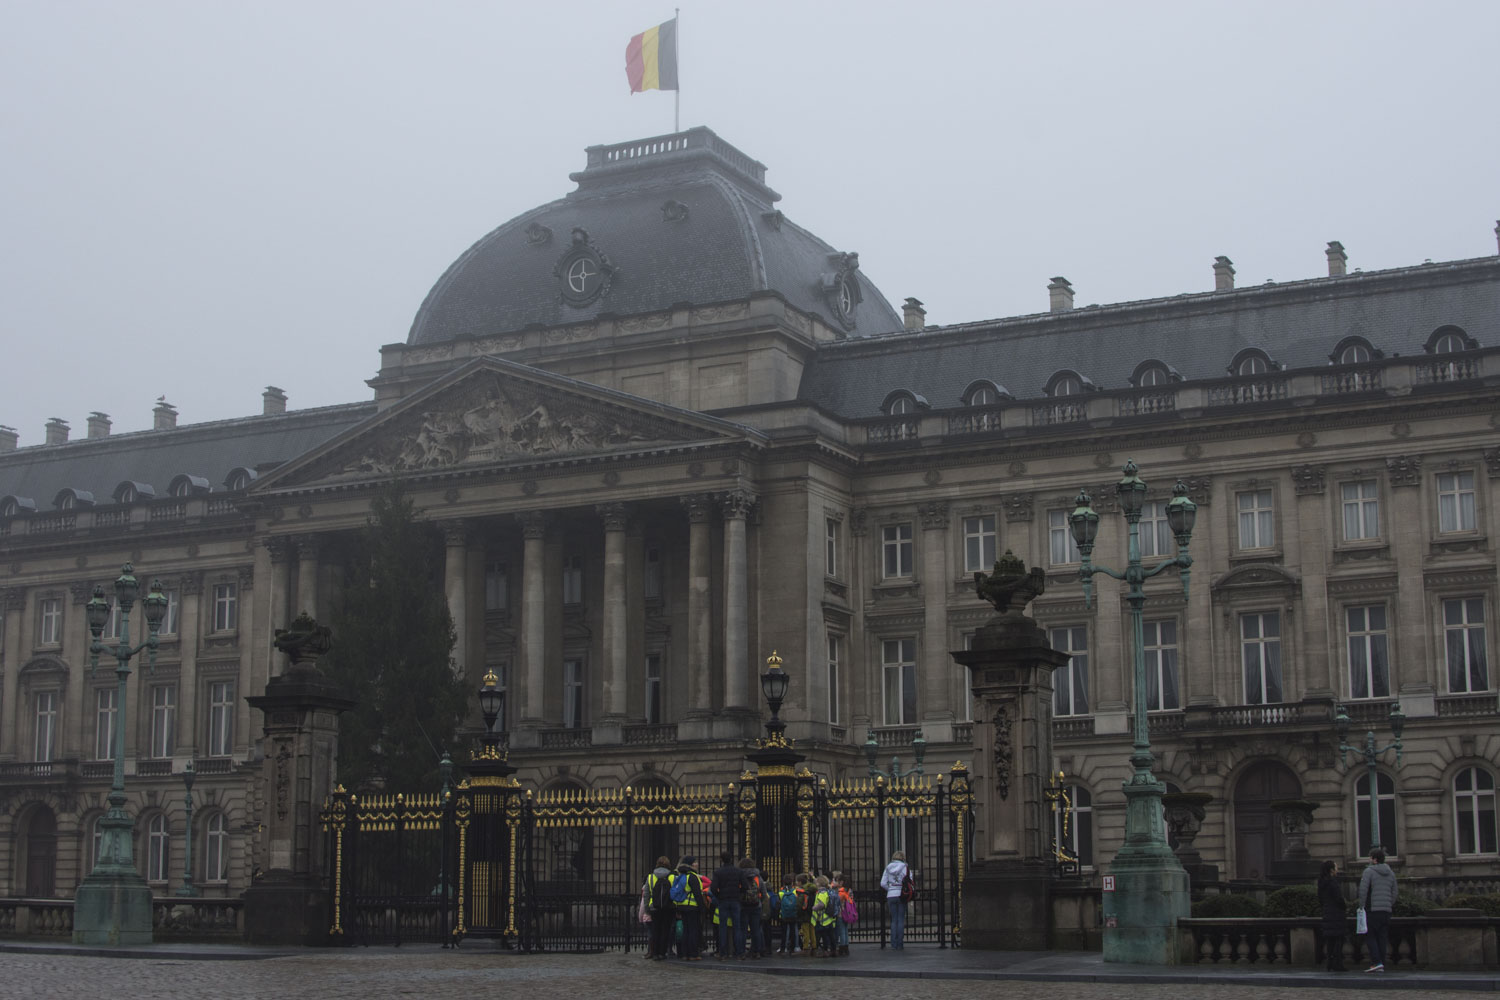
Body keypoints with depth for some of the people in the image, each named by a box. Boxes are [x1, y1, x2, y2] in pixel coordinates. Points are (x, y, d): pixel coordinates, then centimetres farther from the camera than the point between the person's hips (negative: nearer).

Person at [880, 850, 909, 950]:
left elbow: (883, 883, 3)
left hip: (891, 896, 3)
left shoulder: (888, 868, 7)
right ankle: (900, 944, 2)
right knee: (901, 920, 3)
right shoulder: (904, 867, -2)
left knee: (894, 920, 8)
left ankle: (893, 944, 3)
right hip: (902, 896, -3)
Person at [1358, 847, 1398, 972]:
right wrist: (1389, 906, 18)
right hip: (1386, 910, 6)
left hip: (1372, 909, -6)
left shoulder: (1369, 871, -6)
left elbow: (1363, 890, -13)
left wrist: (1362, 906, -6)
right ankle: (1381, 966, 5)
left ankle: (1376, 962, -15)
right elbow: (1394, 893, 15)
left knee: (1370, 936, -1)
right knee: (1382, 937, 7)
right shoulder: (1391, 873, 15)